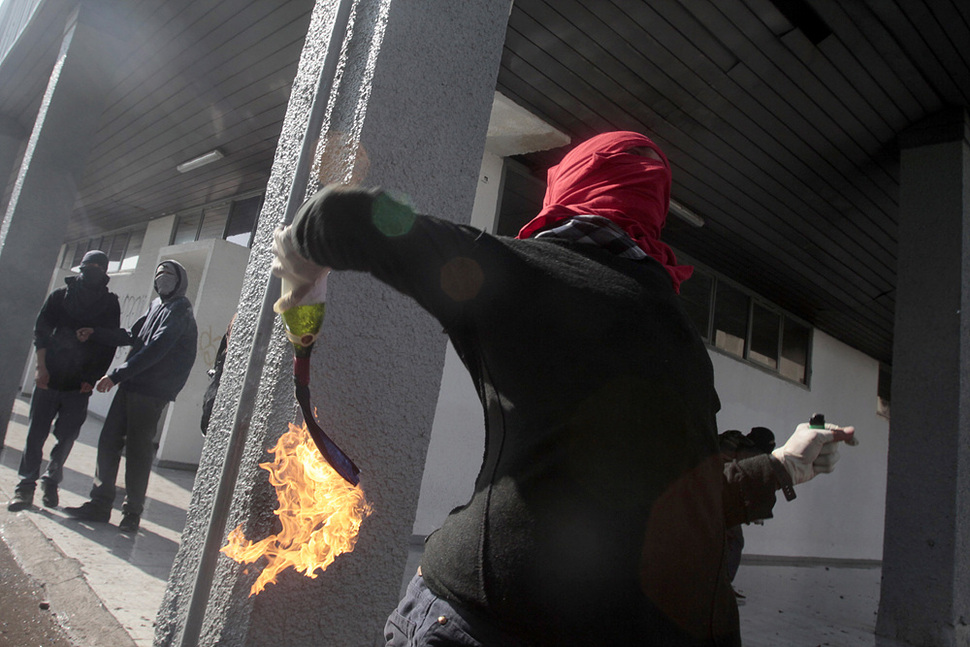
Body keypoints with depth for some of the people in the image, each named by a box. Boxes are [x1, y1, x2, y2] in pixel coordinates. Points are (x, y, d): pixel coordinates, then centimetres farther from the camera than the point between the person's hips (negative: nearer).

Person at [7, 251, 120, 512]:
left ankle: (51, 481, 20)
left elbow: (109, 345, 2)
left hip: (80, 385, 0)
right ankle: (26, 486, 10)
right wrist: (42, 367, -8)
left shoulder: (110, 304, 5)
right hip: (49, 378, 0)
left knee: (67, 436, 2)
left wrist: (92, 378, -5)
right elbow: (41, 331, 3)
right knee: (37, 432, 1)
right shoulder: (60, 296, 7)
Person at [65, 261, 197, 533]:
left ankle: (133, 512, 9)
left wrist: (116, 375, -21)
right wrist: (94, 334, 13)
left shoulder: (179, 311, -11)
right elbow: (132, 337, 22)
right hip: (131, 385, 8)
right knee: (109, 440, 8)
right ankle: (100, 504, 18)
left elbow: (155, 350, -20)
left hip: (151, 391, -8)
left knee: (138, 449, -2)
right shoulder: (157, 306, 18)